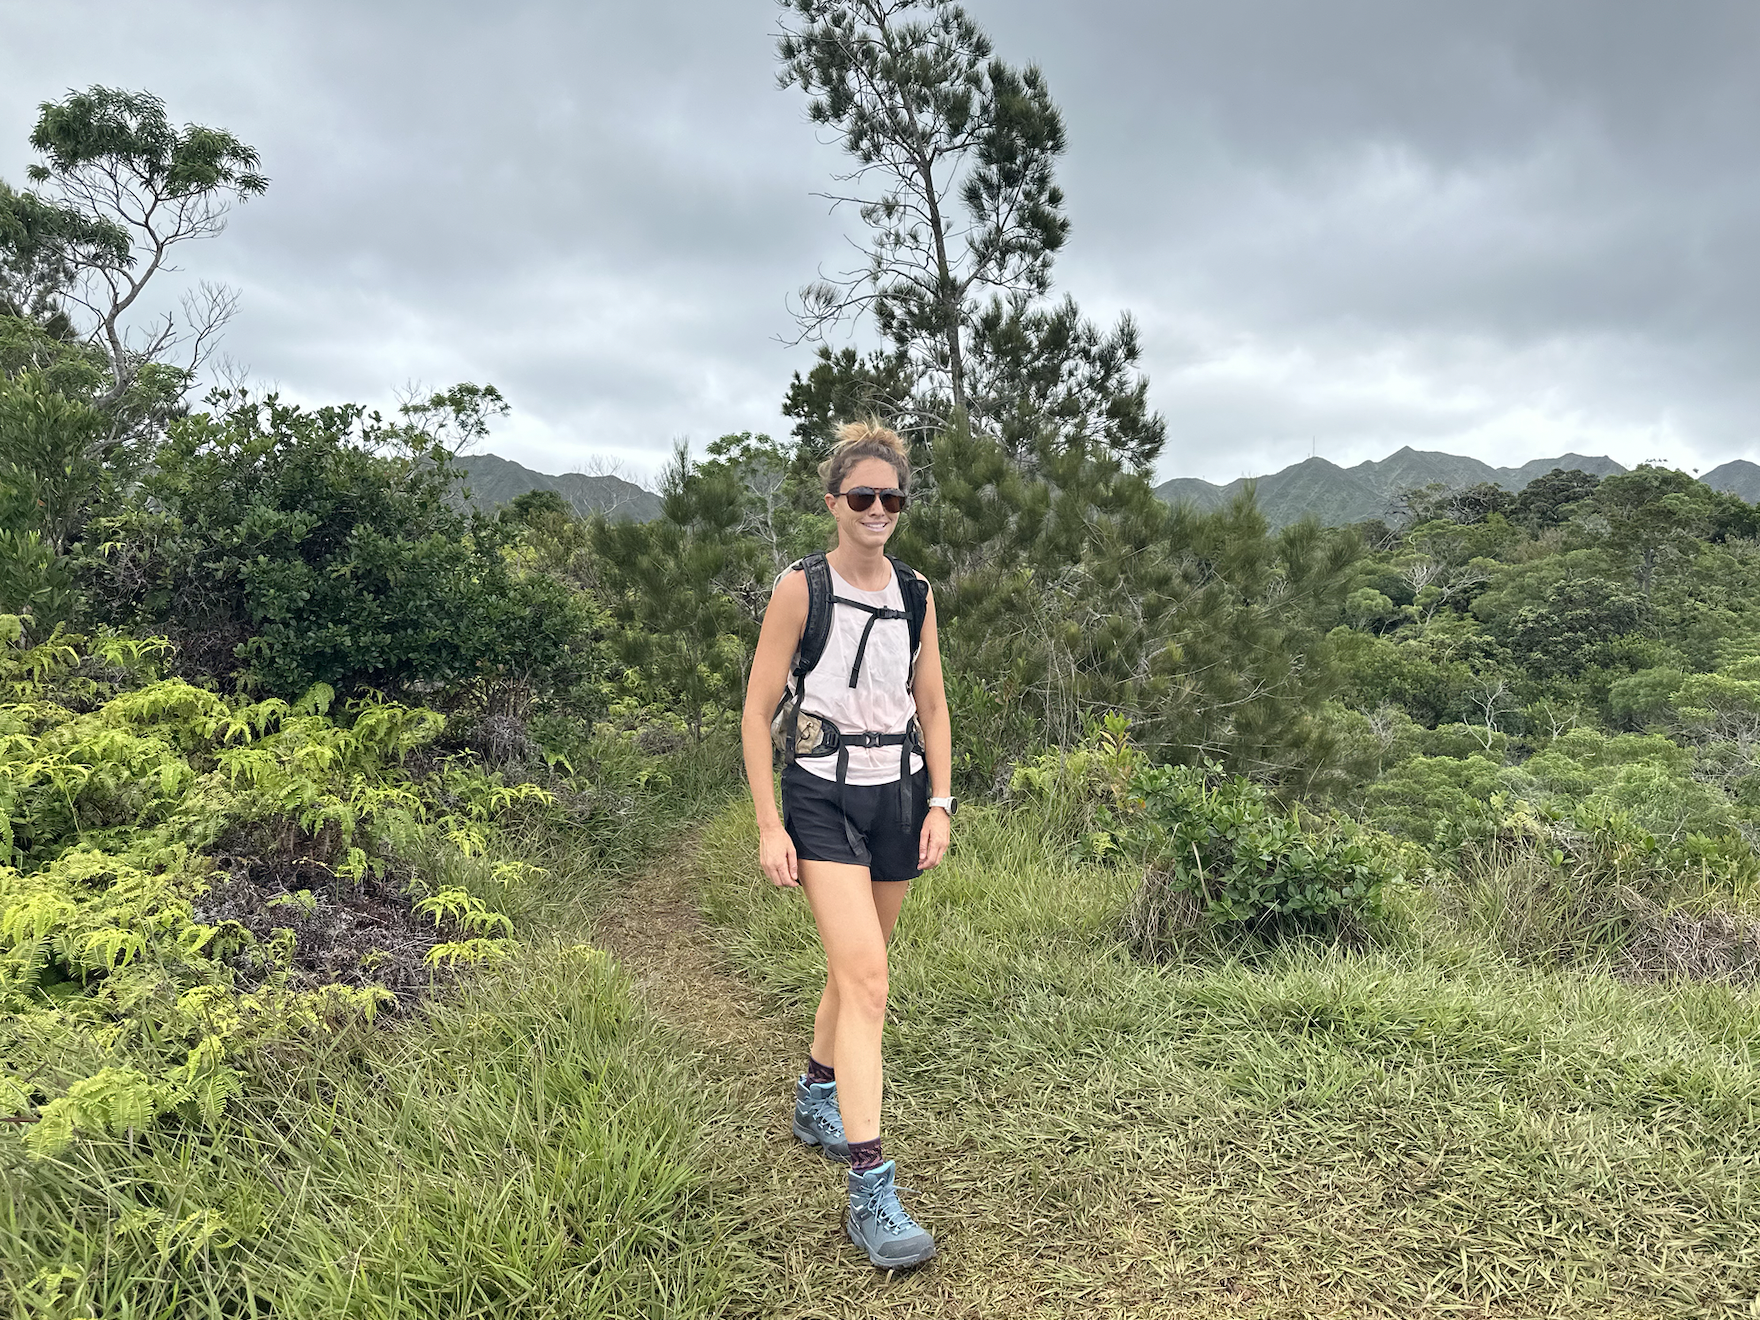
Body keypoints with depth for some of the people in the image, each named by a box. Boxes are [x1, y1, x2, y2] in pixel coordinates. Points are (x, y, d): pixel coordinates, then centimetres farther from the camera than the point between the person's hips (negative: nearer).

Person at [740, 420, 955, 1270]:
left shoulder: (916, 593, 6)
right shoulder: (801, 588, -7)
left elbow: (931, 706, 12)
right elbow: (758, 710, -7)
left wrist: (939, 804, 4)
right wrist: (769, 825, -11)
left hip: (898, 796, 5)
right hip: (822, 796, -5)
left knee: (856, 966, 17)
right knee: (865, 977, -15)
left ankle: (815, 1100, 42)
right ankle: (869, 1191, -11)